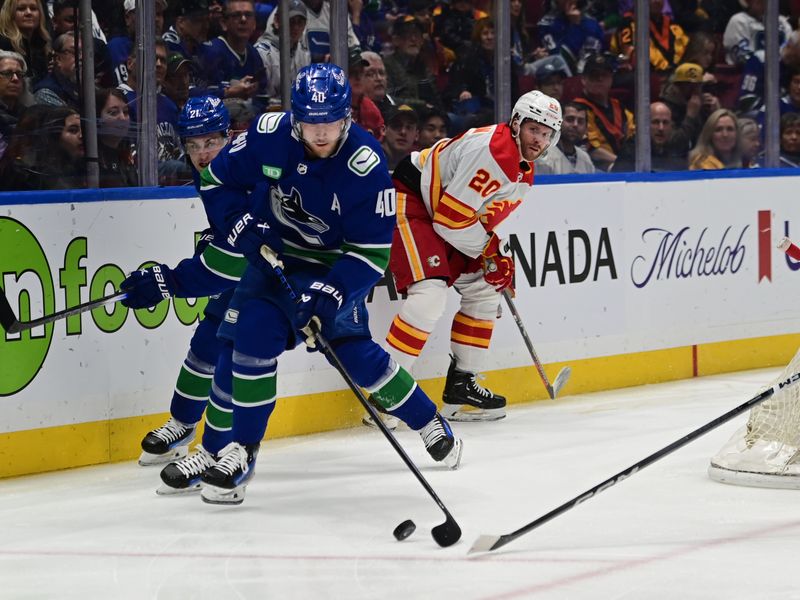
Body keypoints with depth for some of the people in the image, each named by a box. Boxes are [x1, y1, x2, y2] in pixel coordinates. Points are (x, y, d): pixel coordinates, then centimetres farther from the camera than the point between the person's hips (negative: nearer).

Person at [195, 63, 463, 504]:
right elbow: (217, 180, -4)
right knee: (253, 337, -16)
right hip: (274, 253, 2)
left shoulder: (366, 166, -27)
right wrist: (246, 227, -18)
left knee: (356, 354, -4)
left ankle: (428, 422, 21)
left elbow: (372, 252, -23)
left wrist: (330, 293, -35)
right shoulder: (270, 135, -20)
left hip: (334, 265, -2)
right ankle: (243, 450, -3)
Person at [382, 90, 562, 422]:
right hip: (410, 202, -11)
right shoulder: (489, 152, -26)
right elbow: (451, 219, -26)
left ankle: (461, 385, 18)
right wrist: (489, 251, -13)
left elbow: (488, 216, 20)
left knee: (484, 289, 12)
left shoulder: (523, 171, 7)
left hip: (440, 211, 11)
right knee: (430, 292, -24)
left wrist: (499, 256, 6)